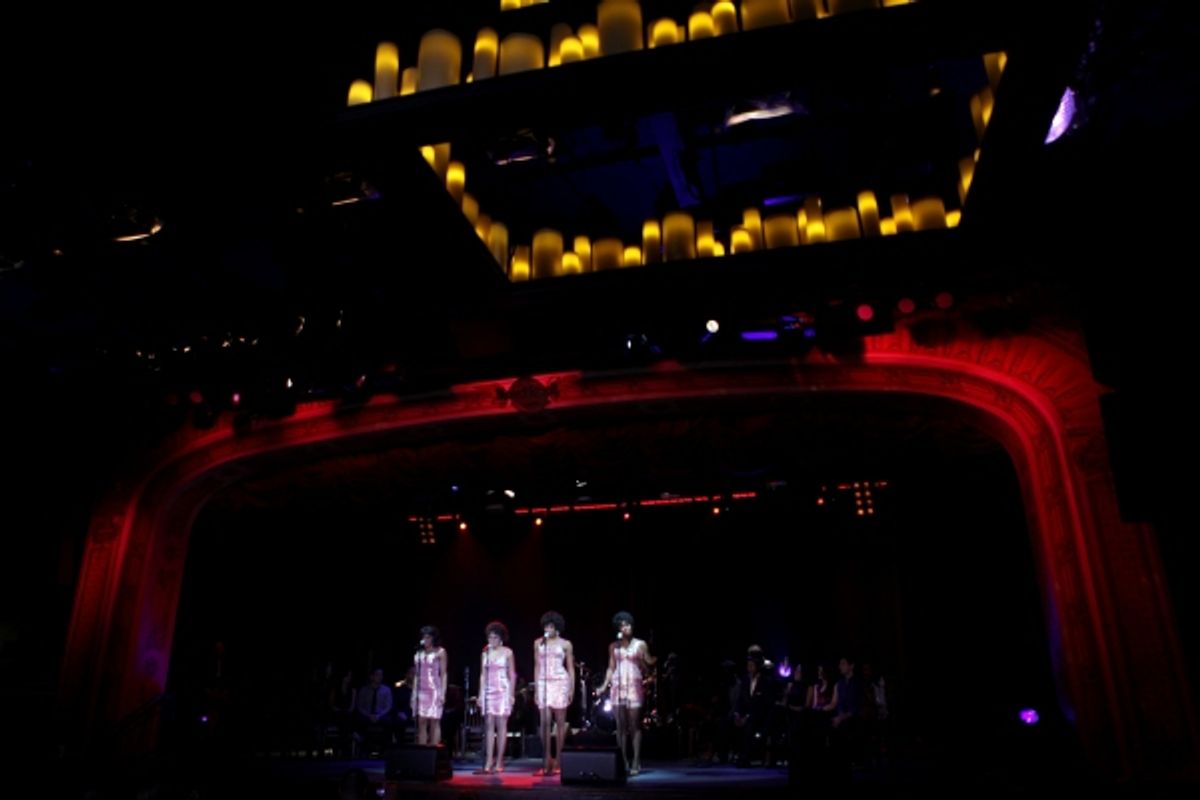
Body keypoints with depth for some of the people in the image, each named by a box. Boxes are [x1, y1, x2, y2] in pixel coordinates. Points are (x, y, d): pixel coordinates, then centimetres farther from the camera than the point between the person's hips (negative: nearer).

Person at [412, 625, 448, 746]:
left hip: (434, 690, -4)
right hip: (421, 691, 4)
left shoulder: (440, 652, 2)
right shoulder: (419, 653, 14)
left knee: (434, 722, -5)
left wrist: (443, 693, -10)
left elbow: (443, 674, -2)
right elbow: (417, 675, 15)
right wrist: (414, 693, 9)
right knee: (421, 723, 2)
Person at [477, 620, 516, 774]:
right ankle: (489, 762, -2)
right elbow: (483, 675, 12)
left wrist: (512, 694, -8)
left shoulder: (507, 652, -1)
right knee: (489, 725, -1)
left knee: (501, 725, -3)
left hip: (503, 691, -3)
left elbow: (512, 675, -1)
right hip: (488, 691, 4)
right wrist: (480, 694, 7)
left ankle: (499, 762, 2)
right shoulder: (485, 653, 10)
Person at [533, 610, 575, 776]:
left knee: (560, 722, 0)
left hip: (560, 683, -2)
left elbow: (570, 668, 3)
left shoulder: (565, 644, 2)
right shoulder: (538, 643, 9)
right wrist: (536, 689, 7)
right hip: (543, 684, 2)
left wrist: (572, 689, -3)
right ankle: (546, 762, 1)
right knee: (545, 722, -2)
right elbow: (537, 667, 11)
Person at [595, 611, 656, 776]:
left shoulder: (640, 644, 3)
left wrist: (656, 658, -22)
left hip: (634, 687, -2)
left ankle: (636, 762, -2)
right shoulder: (613, 646, 10)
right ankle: (623, 762, 8)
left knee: (634, 726, -4)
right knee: (621, 726, 3)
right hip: (618, 687, 3)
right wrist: (604, 686, 4)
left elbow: (648, 663, -2)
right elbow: (611, 668, 12)